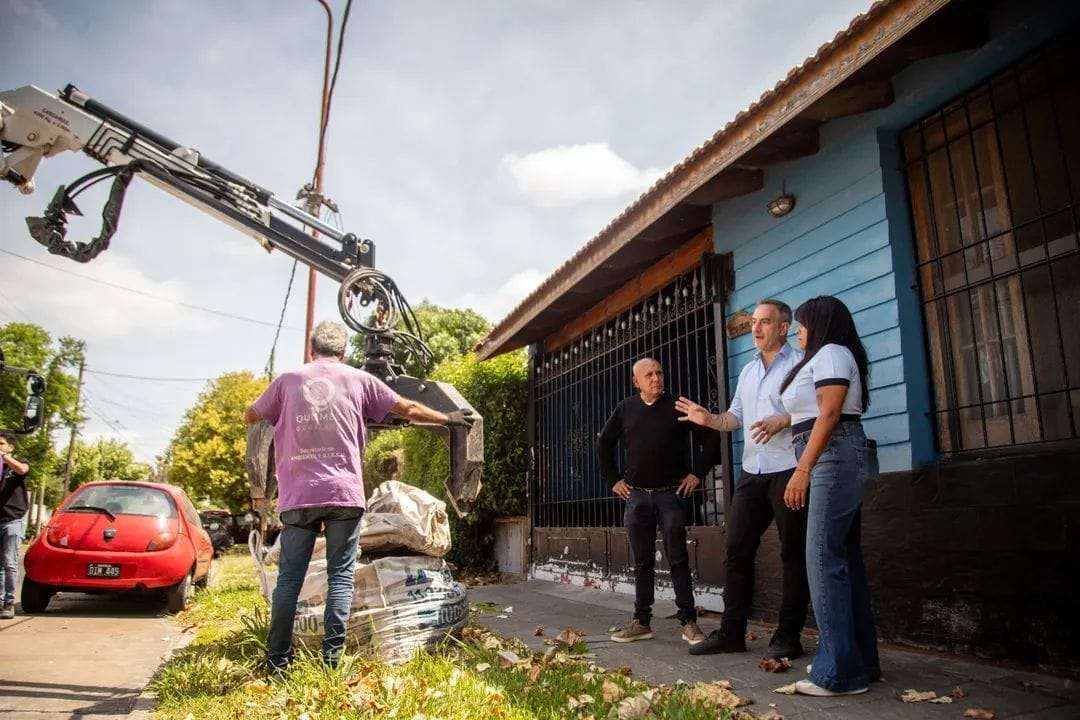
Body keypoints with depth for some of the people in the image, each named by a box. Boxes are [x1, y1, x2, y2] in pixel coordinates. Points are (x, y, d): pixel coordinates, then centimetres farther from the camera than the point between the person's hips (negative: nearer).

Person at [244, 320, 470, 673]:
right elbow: (410, 410, 12)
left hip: (297, 495, 1)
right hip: (344, 492, -1)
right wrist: (449, 418, 26)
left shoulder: (287, 380, 9)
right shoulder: (358, 379, 7)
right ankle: (332, 657, 5)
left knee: (289, 578, 8)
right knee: (341, 575, 6)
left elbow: (250, 417, 23)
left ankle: (277, 661, 13)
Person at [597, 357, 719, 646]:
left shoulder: (678, 407, -2)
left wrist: (697, 473, -2)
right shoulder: (625, 410, 5)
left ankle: (689, 622, 9)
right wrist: (613, 480, 10)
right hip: (637, 495, 3)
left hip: (671, 493, -2)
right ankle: (641, 622, 17)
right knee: (642, 561, 9)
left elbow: (709, 440, 1)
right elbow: (604, 445, 15)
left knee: (678, 559, 1)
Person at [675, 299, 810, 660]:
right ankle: (731, 631, 12)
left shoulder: (799, 363, -1)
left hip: (788, 471, -7)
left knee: (793, 554, 2)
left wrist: (781, 421, -24)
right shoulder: (748, 371, 20)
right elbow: (735, 417, 20)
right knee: (737, 550, 5)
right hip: (752, 472, 7)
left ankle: (788, 637, 10)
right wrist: (709, 419, 2)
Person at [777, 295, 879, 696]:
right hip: (838, 461, 11)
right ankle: (861, 661, 17)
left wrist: (802, 469, -20)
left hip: (834, 457, -11)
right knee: (844, 557, 11)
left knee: (823, 558, -13)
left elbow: (829, 413, -15)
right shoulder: (824, 357, 26)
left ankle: (840, 673, -11)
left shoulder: (830, 352, -3)